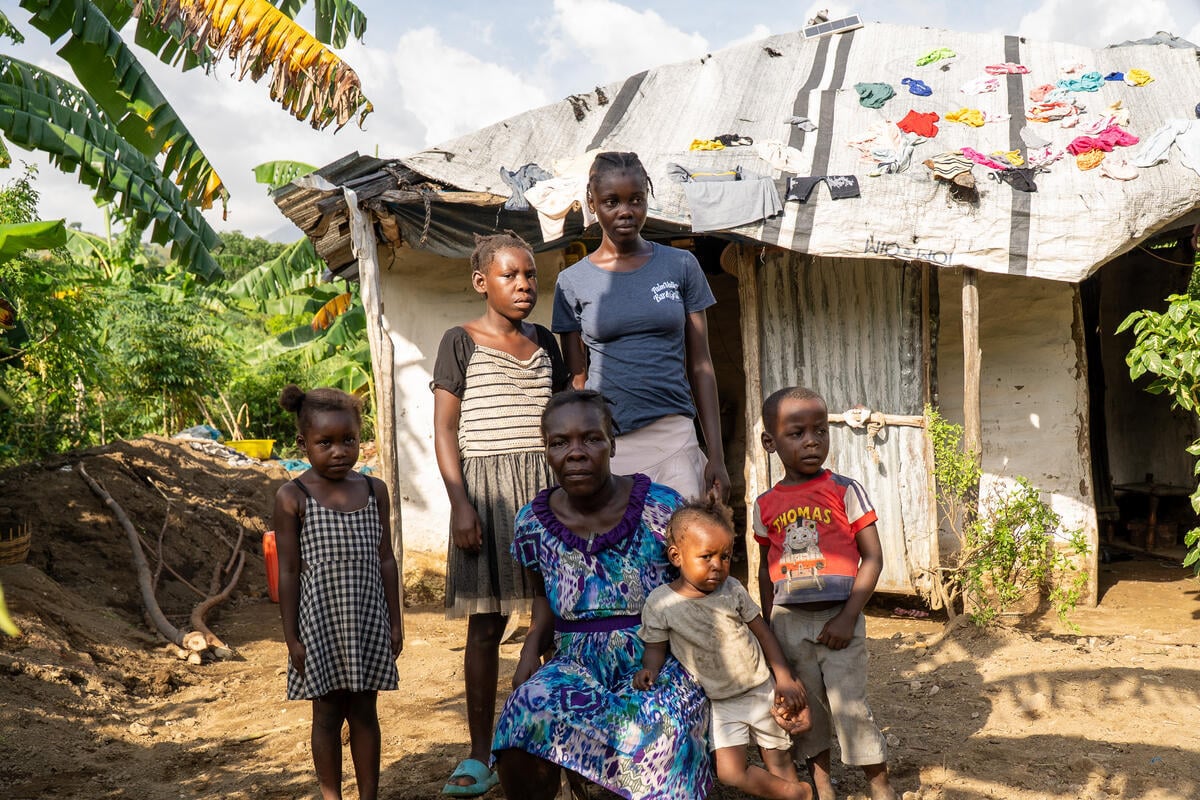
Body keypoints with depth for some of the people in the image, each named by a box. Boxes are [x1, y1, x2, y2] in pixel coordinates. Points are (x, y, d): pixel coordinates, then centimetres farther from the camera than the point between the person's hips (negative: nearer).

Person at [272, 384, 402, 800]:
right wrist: (292, 637, -6)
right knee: (328, 713, 8)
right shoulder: (293, 498, -8)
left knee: (364, 711, 12)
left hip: (368, 618, 3)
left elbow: (385, 560, 6)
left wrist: (394, 622, 6)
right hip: (320, 622, -3)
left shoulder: (374, 490, 2)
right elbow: (288, 572, -6)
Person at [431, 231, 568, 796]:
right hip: (486, 486, -3)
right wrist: (460, 504, -12)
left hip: (546, 486, 4)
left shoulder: (544, 341, 14)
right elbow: (444, 429, -2)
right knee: (486, 624, -1)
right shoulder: (461, 342, 1)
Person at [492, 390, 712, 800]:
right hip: (577, 666, 3)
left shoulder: (662, 508, -8)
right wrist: (533, 646, 2)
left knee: (653, 735, -35)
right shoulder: (533, 523, 1)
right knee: (530, 711, -29)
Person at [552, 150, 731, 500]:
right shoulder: (573, 282, 6)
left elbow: (700, 365, 7)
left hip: (674, 436, 1)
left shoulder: (681, 266, 8)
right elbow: (577, 379, 8)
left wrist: (716, 455, 2)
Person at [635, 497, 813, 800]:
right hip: (720, 704, -1)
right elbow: (656, 647, -1)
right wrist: (649, 669, -23)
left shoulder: (732, 590, -9)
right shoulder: (660, 602, -14)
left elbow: (762, 631, 2)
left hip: (761, 690, 1)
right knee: (731, 773, -10)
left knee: (780, 762, 9)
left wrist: (784, 678, 1)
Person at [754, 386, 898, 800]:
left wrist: (848, 617, -12)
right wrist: (768, 626, 13)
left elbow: (872, 557, -7)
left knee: (850, 706, -2)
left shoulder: (844, 490, -6)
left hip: (838, 617, -3)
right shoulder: (766, 504, 3)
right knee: (806, 707, 13)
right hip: (789, 621, 3)